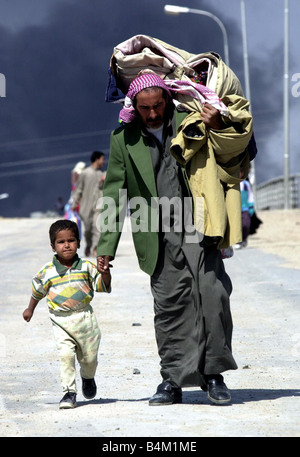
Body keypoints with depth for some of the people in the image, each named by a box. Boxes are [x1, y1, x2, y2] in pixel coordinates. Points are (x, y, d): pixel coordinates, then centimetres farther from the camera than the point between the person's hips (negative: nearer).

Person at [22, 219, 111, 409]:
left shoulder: (86, 267, 0)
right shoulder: (47, 272, -1)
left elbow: (102, 286, 1)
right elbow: (38, 290, 17)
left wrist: (105, 271, -18)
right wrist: (30, 309, 28)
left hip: (85, 317, 1)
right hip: (61, 320, -1)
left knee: (89, 356, 11)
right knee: (66, 354, -18)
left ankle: (88, 377, 44)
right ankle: (69, 392, -11)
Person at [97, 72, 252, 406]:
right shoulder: (124, 139, 7)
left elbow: (234, 154, 13)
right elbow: (114, 193, 9)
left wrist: (219, 127, -9)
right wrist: (106, 247, 6)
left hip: (197, 228, -1)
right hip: (160, 239, 1)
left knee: (213, 295, -11)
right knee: (169, 306, -1)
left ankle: (213, 374, 1)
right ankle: (173, 381, 8)